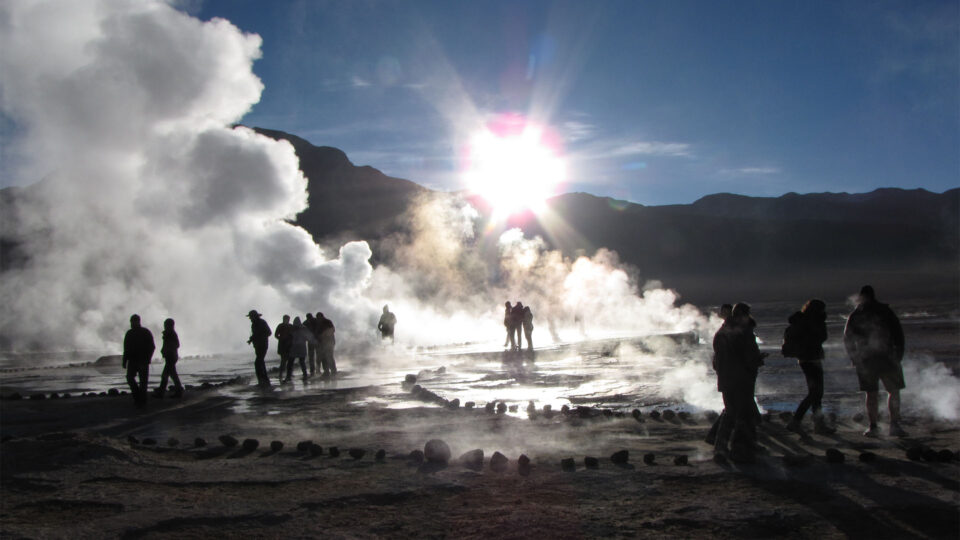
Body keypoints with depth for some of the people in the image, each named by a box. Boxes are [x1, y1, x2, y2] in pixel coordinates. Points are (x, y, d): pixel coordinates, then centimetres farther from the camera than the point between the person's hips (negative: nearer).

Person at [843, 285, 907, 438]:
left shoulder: (854, 316, 5)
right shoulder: (885, 310, 1)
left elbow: (847, 340, 8)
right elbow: (898, 332, 0)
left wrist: (855, 359, 17)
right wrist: (899, 353, 7)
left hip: (865, 360, 2)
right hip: (886, 357, -2)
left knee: (871, 394, 8)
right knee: (893, 392, 7)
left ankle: (873, 427, 3)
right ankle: (895, 425, -2)